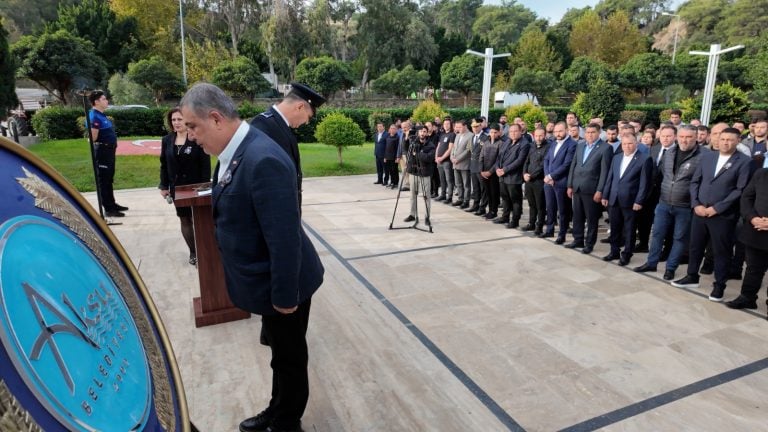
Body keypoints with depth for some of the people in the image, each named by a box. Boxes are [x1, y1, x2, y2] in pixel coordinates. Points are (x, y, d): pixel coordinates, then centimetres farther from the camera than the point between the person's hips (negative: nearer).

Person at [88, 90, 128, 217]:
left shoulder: (102, 115, 14)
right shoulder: (94, 116, -17)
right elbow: (93, 137, -23)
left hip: (109, 149, 10)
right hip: (102, 150, -10)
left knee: (109, 179, 18)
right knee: (104, 180, -3)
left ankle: (112, 204, 29)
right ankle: (108, 209, 1)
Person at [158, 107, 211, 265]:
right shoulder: (167, 140, 6)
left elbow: (205, 165, -11)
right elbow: (164, 165, 10)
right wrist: (164, 186, 6)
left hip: (195, 186, -5)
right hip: (177, 187, 5)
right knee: (184, 220, 10)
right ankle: (193, 252, 20)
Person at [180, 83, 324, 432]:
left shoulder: (263, 160, -30)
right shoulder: (235, 151, 2)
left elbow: (284, 237, -29)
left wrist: (284, 295, -21)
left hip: (282, 285, -9)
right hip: (267, 279, 9)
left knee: (289, 358, 15)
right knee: (281, 354, 27)